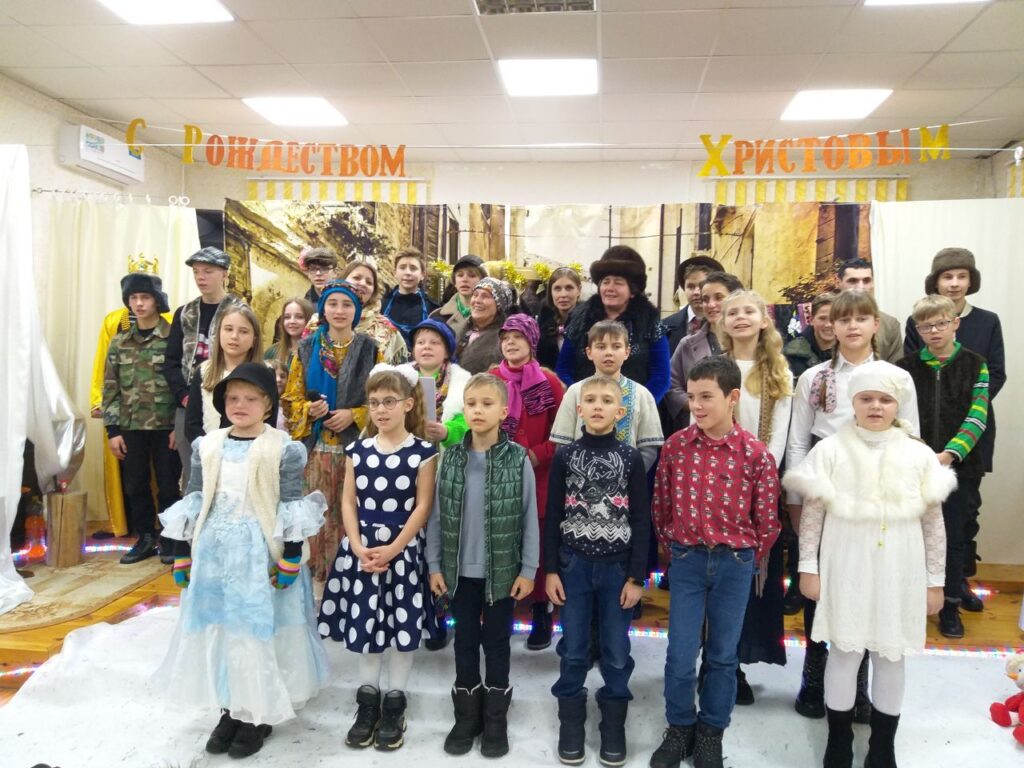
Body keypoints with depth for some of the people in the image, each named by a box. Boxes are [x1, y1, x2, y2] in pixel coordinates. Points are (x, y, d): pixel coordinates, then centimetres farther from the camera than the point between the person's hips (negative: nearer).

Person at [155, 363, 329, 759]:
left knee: (258, 631, 3)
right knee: (218, 630, 12)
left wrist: (290, 560, -10)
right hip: (214, 551, 5)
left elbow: (290, 507, -8)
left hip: (259, 552, -4)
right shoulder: (206, 446, 5)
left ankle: (258, 715, 22)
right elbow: (192, 503, 9)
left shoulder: (283, 449, -8)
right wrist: (181, 554, 8)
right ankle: (231, 709, 30)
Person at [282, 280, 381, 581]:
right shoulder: (307, 348, 9)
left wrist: (353, 415, -11)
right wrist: (309, 410, -12)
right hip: (316, 447, 1)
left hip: (355, 446, -1)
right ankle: (315, 575, 13)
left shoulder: (370, 350, 5)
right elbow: (291, 398, 9)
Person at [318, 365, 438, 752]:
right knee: (364, 623, 10)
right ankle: (367, 699, 27)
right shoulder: (357, 450, 4)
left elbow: (422, 507, -9)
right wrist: (358, 547, -9)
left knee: (402, 625, 5)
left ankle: (395, 703, 22)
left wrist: (393, 549, -15)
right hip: (361, 550, 3)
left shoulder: (422, 452, -6)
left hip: (403, 551, -3)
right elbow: (349, 502, 3)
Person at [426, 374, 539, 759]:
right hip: (461, 569, 2)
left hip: (503, 570, -2)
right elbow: (436, 516, 2)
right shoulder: (450, 458, -2)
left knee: (497, 642, 11)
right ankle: (466, 717, 29)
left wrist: (528, 570, -6)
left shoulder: (518, 459, -9)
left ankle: (495, 721, 27)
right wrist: (434, 565, 1)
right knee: (465, 641, 14)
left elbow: (529, 519, -6)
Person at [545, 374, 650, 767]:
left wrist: (636, 576, -4)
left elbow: (641, 521, -1)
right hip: (574, 564, 0)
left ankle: (613, 724, 26)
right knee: (573, 649, 8)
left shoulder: (631, 458, -2)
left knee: (616, 651, 8)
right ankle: (571, 722, 25)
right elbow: (552, 517, 1)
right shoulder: (564, 455, -1)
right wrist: (550, 569, -2)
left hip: (617, 566, 0)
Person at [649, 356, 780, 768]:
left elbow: (767, 519, -2)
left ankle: (711, 733, 31)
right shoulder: (675, 446, -6)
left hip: (735, 563, -1)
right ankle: (680, 728, 27)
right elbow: (660, 503, 5)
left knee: (723, 654, 12)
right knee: (680, 654, 4)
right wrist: (673, 548, 9)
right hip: (687, 560, 1)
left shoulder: (755, 453, -11)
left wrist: (745, 559, 6)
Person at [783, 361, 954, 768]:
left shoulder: (919, 455, 0)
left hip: (898, 573, 2)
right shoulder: (830, 450, -4)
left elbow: (934, 523, 5)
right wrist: (808, 567, -3)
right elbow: (811, 514, -1)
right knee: (844, 652, 7)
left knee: (891, 656, 12)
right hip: (846, 570, -1)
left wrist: (935, 580, 6)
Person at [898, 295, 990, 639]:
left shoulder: (975, 366, 1)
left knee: (954, 539, 8)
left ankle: (950, 607, 24)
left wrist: (950, 454, -20)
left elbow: (977, 418, -8)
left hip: (960, 467, 0)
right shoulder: (906, 367, 3)